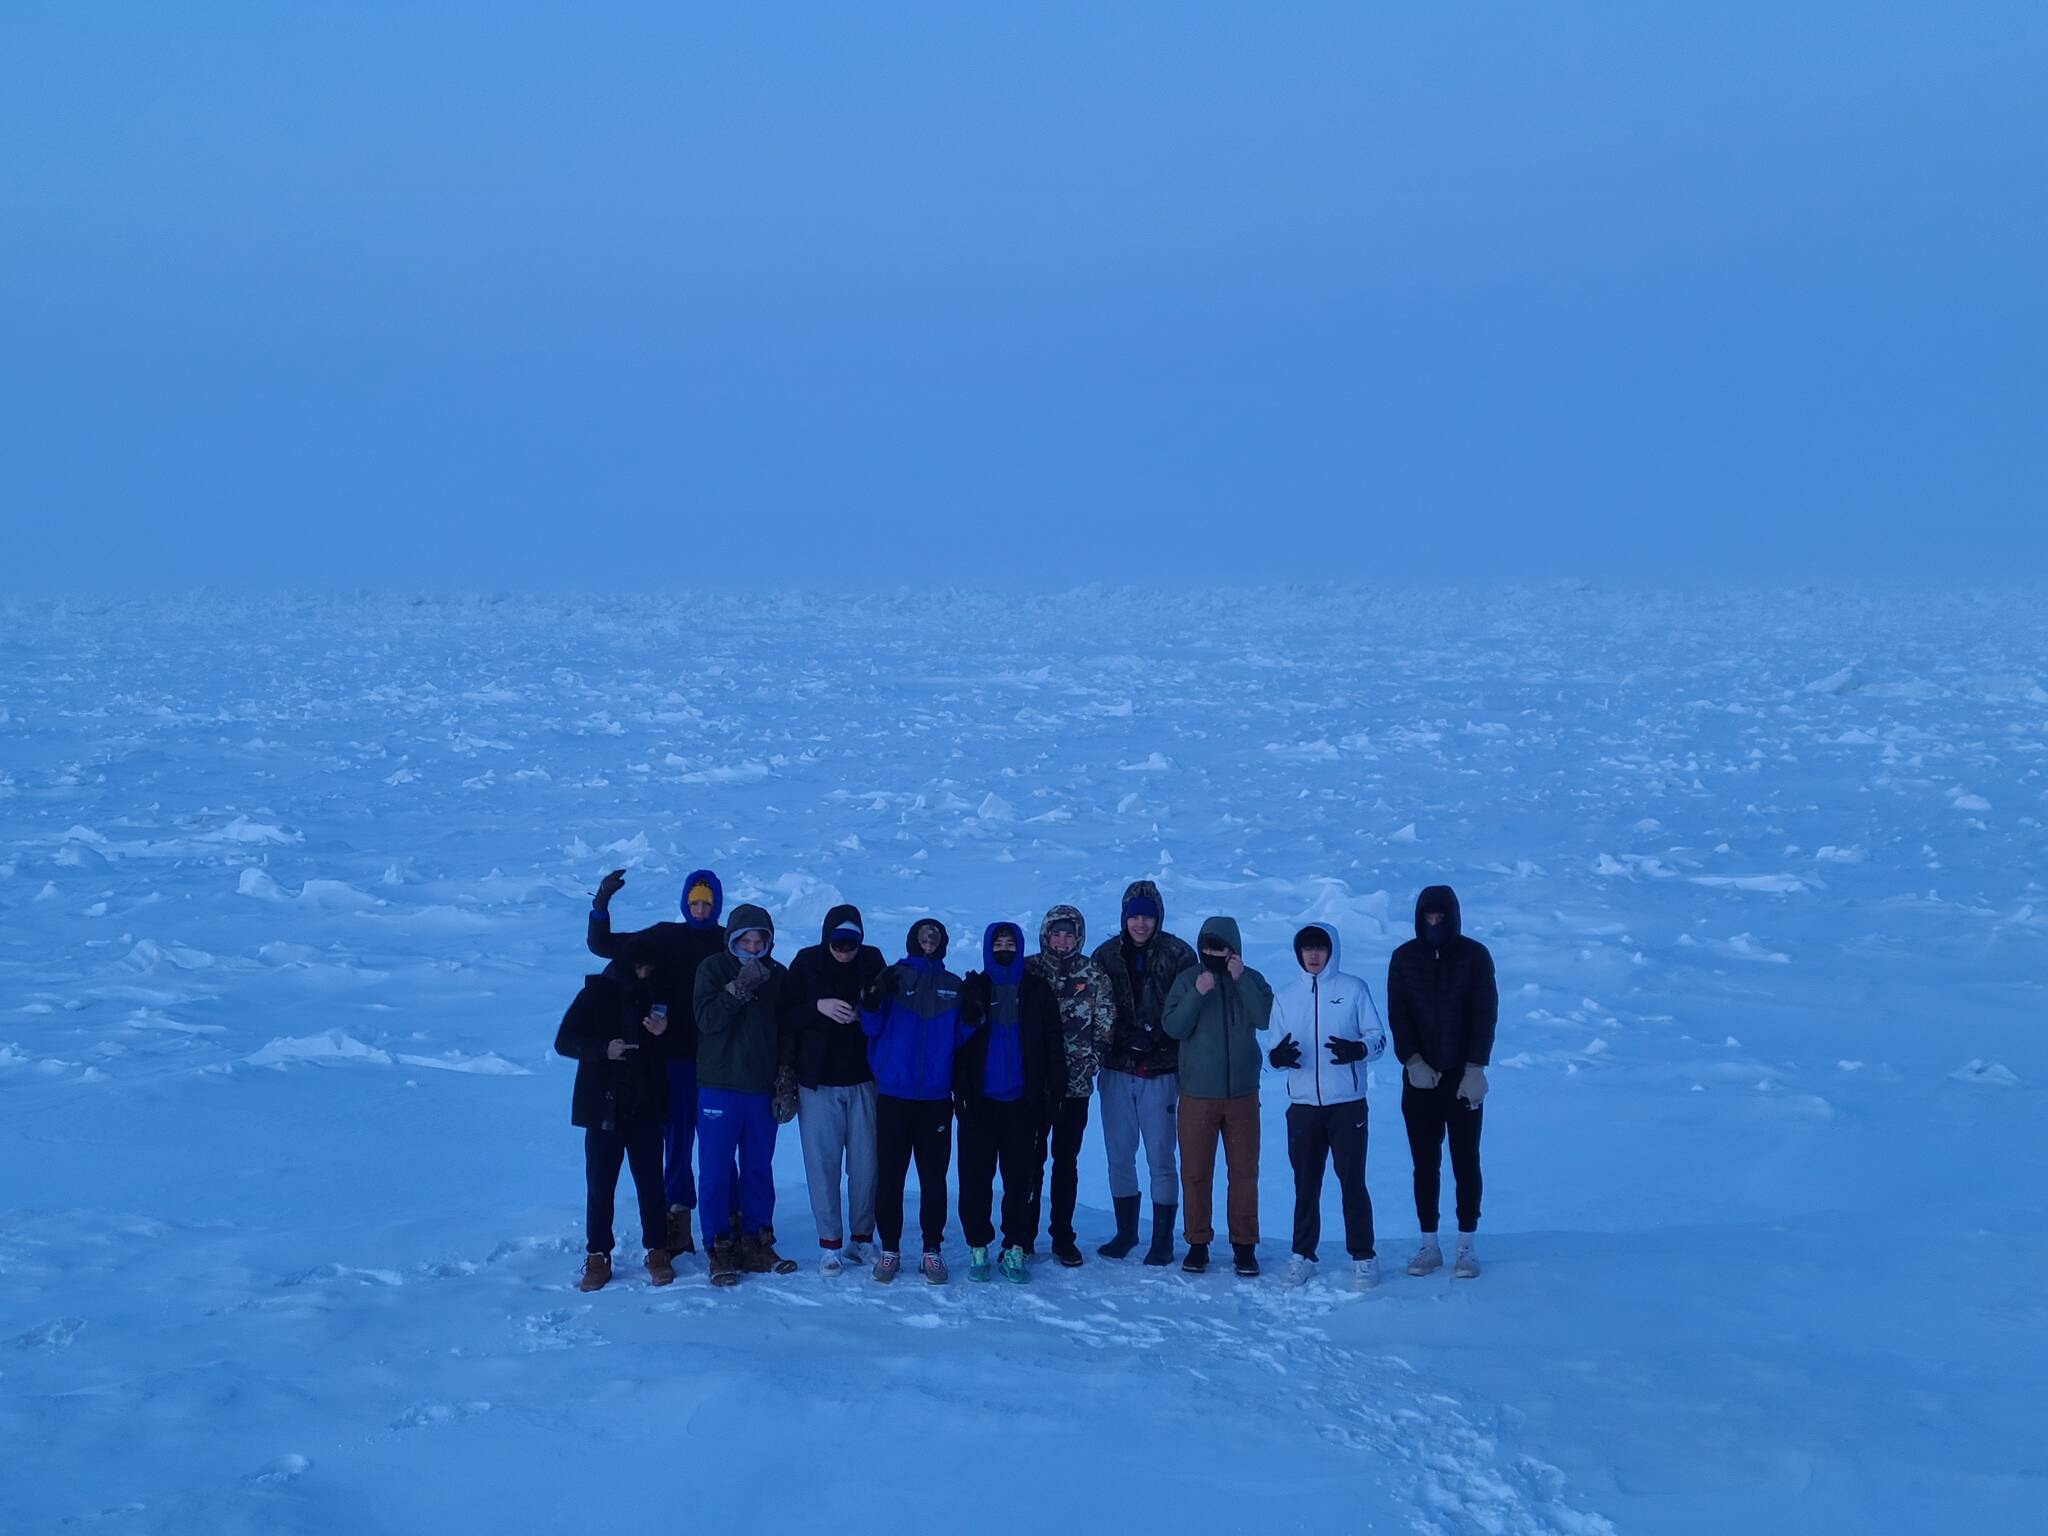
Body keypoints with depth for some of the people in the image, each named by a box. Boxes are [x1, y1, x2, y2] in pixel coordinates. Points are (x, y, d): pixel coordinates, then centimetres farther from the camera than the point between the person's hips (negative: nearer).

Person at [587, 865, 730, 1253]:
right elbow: (602, 945, 5)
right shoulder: (664, 938, 5)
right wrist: (601, 905, -9)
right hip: (675, 1057, 1)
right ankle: (678, 1216, 11)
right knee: (676, 1138, 5)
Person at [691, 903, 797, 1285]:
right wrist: (740, 988, -24)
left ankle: (755, 1244, 18)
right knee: (717, 1170, -2)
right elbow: (707, 1020, -15)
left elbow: (785, 1031, 11)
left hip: (762, 1089, 3)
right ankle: (719, 1250, 5)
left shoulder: (777, 975, 7)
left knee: (759, 1169, 9)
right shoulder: (713, 969, -2)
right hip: (719, 1087, -3)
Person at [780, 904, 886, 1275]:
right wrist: (819, 1006, -19)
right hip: (817, 1081, -1)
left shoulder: (872, 961, 0)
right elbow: (785, 1015, -3)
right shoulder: (806, 963, -3)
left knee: (866, 1161, 3)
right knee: (822, 1162, -1)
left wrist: (864, 1012, -14)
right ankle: (830, 1244, 6)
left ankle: (862, 1238, 17)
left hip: (863, 1080, 1)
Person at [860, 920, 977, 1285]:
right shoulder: (892, 978, 4)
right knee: (889, 1174, 0)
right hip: (893, 1094, -1)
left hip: (936, 1097, 1)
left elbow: (961, 1038, 10)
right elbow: (871, 1028, 1)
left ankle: (932, 1250, 9)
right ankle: (889, 1249, 7)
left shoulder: (953, 986, 10)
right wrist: (874, 999, -17)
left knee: (934, 1176, 3)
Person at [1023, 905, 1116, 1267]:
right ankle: (1023, 1235, 7)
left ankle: (1063, 1237, 13)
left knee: (1066, 1161, 7)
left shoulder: (1094, 976, 3)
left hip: (1074, 1086, 1)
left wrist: (1085, 1066, -6)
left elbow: (1105, 1029, 4)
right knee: (1030, 1159, 0)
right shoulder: (1028, 970, 1)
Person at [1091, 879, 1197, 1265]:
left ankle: (1163, 1240, 9)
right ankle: (1125, 1232, 22)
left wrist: (1187, 1072, -10)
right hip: (1117, 1072, 3)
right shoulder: (1106, 956, 6)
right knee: (1119, 1157, 9)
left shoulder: (1178, 956, -2)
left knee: (1160, 1159, 0)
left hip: (1160, 1073, -3)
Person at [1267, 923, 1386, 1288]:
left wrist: (1357, 1049, -20)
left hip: (1348, 1104, -3)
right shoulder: (1284, 998, 11)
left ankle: (1363, 1257, 7)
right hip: (1303, 1106, 3)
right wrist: (1277, 1056, -13)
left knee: (1352, 1180, -2)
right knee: (1305, 1183, 6)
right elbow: (1275, 1050, 11)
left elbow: (1379, 1038, 2)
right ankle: (1303, 1254, 15)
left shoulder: (1354, 989, 2)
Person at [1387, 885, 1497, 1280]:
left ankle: (1467, 1245, 8)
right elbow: (1397, 1015, 1)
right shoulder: (1404, 958, 4)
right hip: (1420, 1077, 2)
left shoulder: (1474, 955, -1)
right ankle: (1429, 1244, 10)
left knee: (1465, 1161, 1)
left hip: (1463, 1077, -2)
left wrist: (1476, 1069, -12)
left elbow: (1485, 1014, -4)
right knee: (1425, 1163, 4)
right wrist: (1413, 1061, -13)